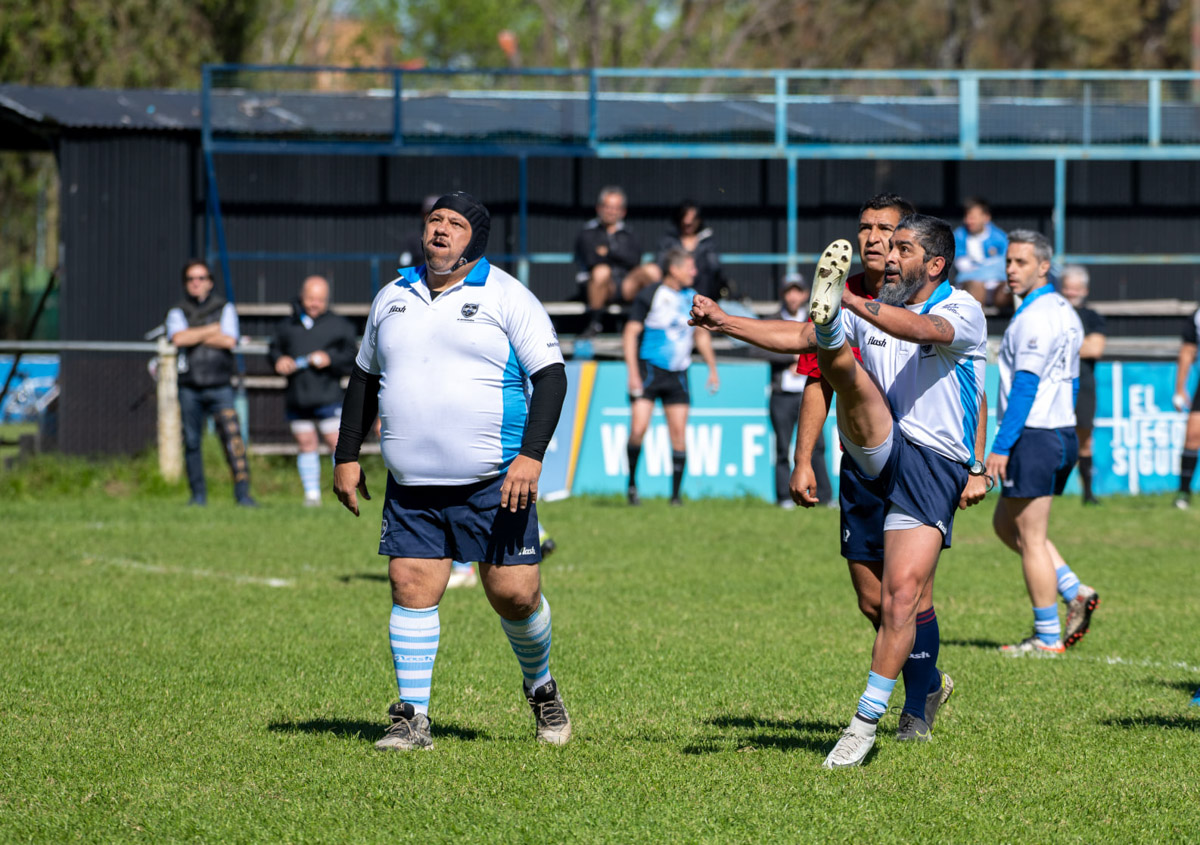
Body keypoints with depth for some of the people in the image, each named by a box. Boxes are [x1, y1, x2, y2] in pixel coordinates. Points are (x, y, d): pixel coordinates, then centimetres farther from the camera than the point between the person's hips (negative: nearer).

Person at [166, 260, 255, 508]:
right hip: (190, 388, 1)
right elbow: (179, 338, -11)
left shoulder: (225, 308, 10)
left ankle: (243, 493, -16)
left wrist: (194, 336, -3)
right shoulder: (177, 313, 10)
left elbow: (229, 341, -6)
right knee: (192, 442, 1)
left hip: (219, 387, -1)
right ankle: (198, 494, 10)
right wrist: (212, 330, -5)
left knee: (233, 437, -14)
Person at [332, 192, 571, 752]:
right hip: (411, 488, 4)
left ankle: (541, 688, 25)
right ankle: (412, 718, 0)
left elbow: (550, 374, -6)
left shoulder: (506, 298, -2)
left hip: (495, 483, -4)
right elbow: (365, 378, 23)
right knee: (410, 588, -5)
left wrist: (531, 456, -17)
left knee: (514, 594, -3)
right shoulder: (393, 298, 13)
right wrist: (347, 455, 18)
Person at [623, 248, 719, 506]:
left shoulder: (692, 298, 9)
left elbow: (701, 335, 23)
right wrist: (633, 373, -15)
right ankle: (632, 483, 5)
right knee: (638, 429, -14)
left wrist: (713, 368, 18)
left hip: (677, 376, 5)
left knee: (679, 433, -1)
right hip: (649, 370, -5)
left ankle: (676, 493, 6)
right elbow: (630, 334, -8)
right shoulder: (649, 296, -8)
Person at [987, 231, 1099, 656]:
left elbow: (1025, 385, -22)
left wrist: (1001, 446, -22)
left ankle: (1048, 637, 3)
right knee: (1005, 523, 20)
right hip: (1063, 434, 10)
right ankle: (1075, 593, 12)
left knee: (1030, 540, -2)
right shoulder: (1064, 312, 14)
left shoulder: (1035, 316, -16)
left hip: (1034, 439, -10)